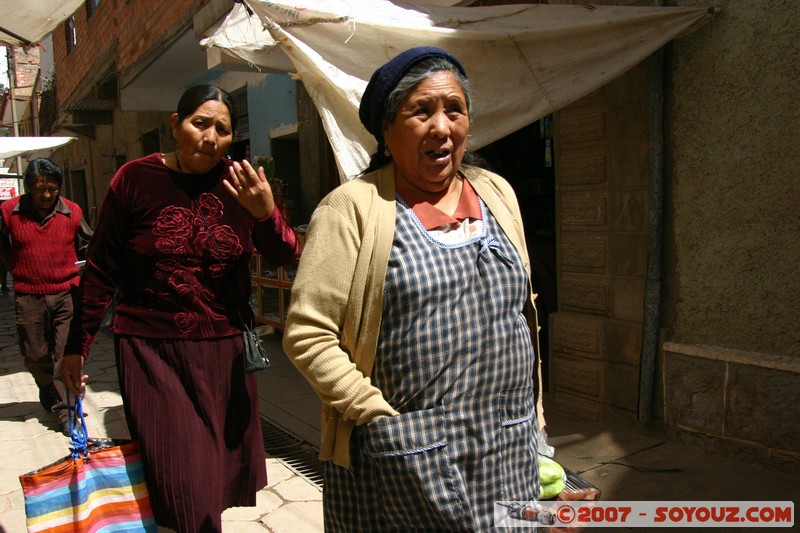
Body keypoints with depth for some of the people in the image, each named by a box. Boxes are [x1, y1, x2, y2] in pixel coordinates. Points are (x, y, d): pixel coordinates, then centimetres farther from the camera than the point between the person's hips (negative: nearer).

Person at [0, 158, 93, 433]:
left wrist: (67, 272, 8)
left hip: (65, 293, -1)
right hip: (28, 297, 1)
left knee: (65, 354, -1)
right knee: (35, 354, 13)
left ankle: (65, 409, 9)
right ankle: (48, 390, 41)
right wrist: (23, 272, 12)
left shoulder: (72, 212, -3)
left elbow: (86, 245, 12)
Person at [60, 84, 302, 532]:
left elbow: (287, 256, -2)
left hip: (225, 348, 3)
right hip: (152, 349, -2)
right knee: (181, 479, -4)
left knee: (222, 470, 14)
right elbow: (102, 271, 3)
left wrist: (265, 213, -22)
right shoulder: (136, 178, -3)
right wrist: (78, 347, 6)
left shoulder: (241, 182, 2)